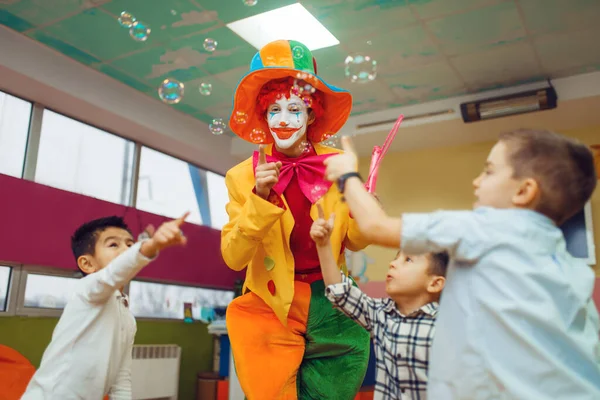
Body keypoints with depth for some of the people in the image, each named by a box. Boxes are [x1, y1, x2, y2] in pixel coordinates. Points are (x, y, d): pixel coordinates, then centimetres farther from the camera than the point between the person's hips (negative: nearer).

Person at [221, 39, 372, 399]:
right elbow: (234, 258, -13)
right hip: (270, 305, -1)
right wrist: (259, 198, -26)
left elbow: (354, 242, 4)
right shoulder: (243, 176, -8)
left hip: (329, 299, 2)